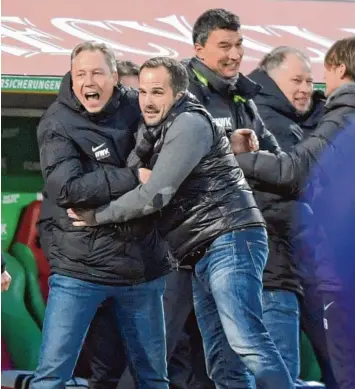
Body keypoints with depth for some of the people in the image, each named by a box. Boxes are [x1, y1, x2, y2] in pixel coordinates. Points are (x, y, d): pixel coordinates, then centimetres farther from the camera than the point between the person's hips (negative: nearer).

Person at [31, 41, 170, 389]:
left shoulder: (135, 108, 4)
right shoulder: (57, 124, -9)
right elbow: (67, 188, -23)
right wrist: (135, 178, -21)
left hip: (142, 266, 4)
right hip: (80, 268, -4)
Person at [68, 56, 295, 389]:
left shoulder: (189, 124, -9)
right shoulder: (155, 130, 23)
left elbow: (156, 195, -14)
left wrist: (97, 216, -4)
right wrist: (139, 173, -4)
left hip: (230, 240, -10)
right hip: (205, 252, 10)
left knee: (246, 342, -21)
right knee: (220, 362, 2)